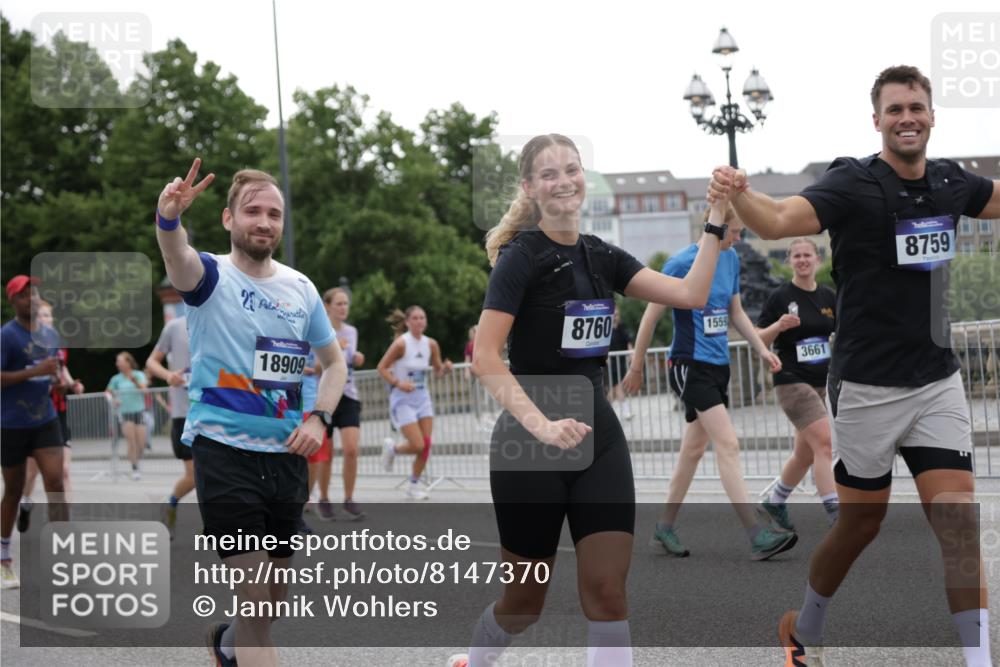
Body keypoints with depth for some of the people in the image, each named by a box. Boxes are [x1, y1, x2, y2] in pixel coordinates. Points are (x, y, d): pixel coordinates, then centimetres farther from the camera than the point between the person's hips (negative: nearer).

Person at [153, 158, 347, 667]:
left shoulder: (301, 288, 7)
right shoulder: (211, 275, -7)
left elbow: (334, 362, 17)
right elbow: (177, 257, -31)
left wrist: (318, 418, -1)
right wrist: (169, 217, -54)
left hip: (287, 453, 5)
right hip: (224, 449, -5)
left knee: (274, 598, 16)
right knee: (255, 596, -13)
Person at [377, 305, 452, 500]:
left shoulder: (431, 344, 1)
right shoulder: (401, 343, -14)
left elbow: (438, 371, 12)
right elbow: (382, 368, -10)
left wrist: (445, 367, -11)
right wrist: (398, 383, -23)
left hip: (423, 398, 5)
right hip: (403, 400, -5)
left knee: (426, 445, 0)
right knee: (418, 445, -12)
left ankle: (413, 485, 17)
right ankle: (392, 448, 20)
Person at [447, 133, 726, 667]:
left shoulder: (602, 257, 9)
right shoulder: (522, 256, -10)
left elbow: (690, 294, 1)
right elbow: (485, 358, -17)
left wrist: (715, 223, -6)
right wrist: (541, 424, -27)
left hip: (599, 438, 5)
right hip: (530, 445, -5)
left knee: (607, 593, -4)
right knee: (525, 600, 8)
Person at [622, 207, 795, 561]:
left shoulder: (730, 259, 8)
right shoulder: (682, 263, -14)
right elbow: (651, 316, -8)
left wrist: (762, 349, 7)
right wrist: (636, 367, -4)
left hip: (719, 365, 8)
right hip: (690, 366, -8)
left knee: (693, 449, 13)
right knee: (728, 444, -15)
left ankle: (665, 526, 25)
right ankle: (757, 536, -19)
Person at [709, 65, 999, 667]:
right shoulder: (853, 184, -14)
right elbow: (780, 220, -32)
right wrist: (738, 194, -53)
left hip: (938, 381, 4)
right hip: (868, 386, -4)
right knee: (861, 524, 10)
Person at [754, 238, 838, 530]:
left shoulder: (828, 297, 7)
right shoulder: (781, 296, -6)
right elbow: (758, 340, -5)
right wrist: (778, 326, -23)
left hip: (821, 382, 6)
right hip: (792, 382, -6)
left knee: (806, 454, 14)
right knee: (823, 443, -19)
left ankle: (774, 502, 36)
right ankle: (836, 515, -20)